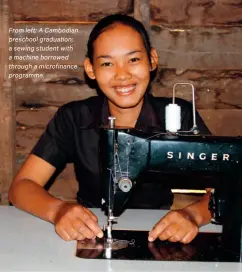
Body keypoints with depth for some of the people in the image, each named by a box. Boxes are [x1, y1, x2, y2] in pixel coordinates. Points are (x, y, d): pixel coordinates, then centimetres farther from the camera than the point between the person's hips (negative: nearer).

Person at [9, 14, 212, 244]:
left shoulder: (180, 116, -9)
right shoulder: (73, 119, -7)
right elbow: (21, 186, -9)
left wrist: (193, 214, -34)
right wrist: (58, 210, -31)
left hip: (157, 237, 1)